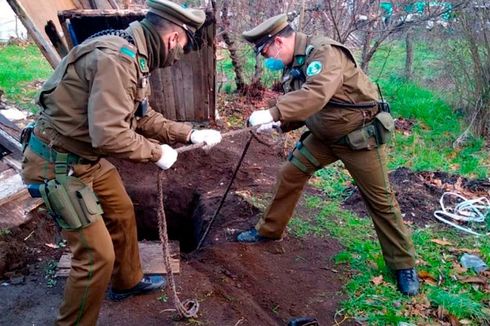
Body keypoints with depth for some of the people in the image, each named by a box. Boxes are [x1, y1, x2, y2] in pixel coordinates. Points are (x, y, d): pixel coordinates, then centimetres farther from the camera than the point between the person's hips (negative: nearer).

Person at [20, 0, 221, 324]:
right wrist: (157, 152, -19)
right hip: (58, 165, -10)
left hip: (89, 157, 10)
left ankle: (128, 281, 47)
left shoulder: (133, 57, 5)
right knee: (97, 254, -5)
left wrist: (190, 134, 10)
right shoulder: (116, 58, -28)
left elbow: (143, 118, 13)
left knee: (122, 212, 24)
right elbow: (109, 134, -35)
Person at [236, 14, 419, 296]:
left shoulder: (324, 52, -26)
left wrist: (273, 113, -45)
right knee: (291, 174, 5)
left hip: (361, 135, -8)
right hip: (325, 135, 8)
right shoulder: (293, 65, 2)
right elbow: (303, 108, 7)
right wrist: (279, 124, -11)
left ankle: (404, 265, 18)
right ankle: (269, 230, 24)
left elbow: (316, 95, -44)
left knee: (380, 200, 2)